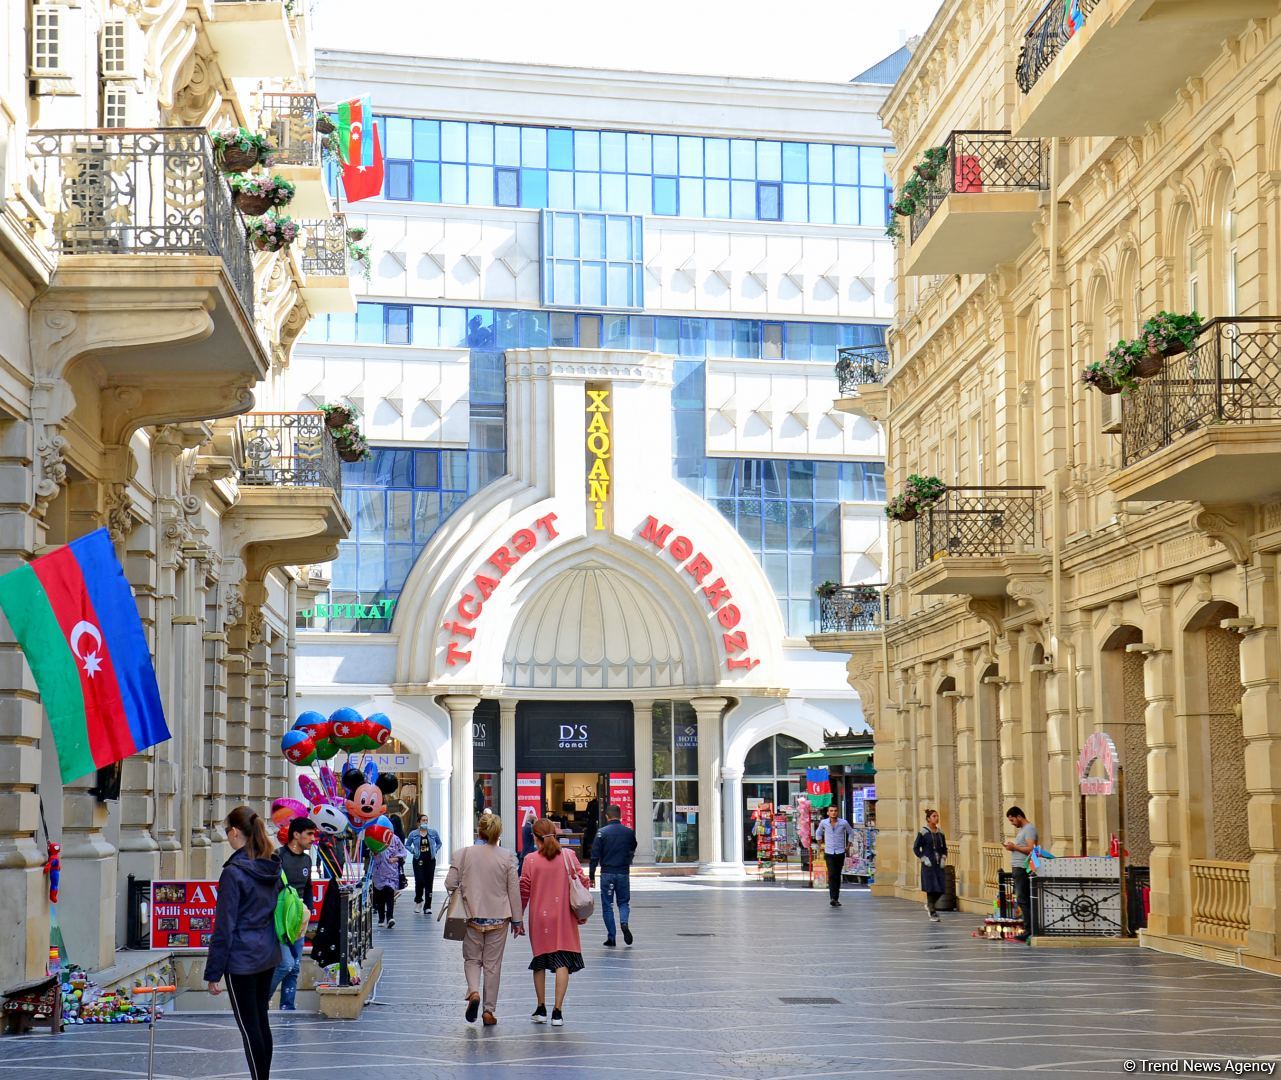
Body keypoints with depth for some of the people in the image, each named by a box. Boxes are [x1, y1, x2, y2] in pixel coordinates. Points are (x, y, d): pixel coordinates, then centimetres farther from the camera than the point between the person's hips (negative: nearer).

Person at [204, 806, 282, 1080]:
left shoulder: (234, 872, -17)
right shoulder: (273, 867, 5)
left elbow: (224, 927, -15)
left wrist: (213, 972, -10)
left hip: (241, 959, -7)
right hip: (269, 956, 7)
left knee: (249, 1026, 0)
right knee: (261, 1020, 16)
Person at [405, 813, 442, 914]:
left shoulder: (433, 833, 4)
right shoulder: (413, 834, 1)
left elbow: (439, 843, 18)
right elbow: (407, 845, 12)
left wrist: (435, 851, 4)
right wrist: (413, 851, -3)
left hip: (430, 860, 2)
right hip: (418, 860, -2)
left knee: (429, 883, 1)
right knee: (419, 880, -13)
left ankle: (427, 907, 7)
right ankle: (418, 900, 15)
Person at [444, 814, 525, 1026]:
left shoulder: (463, 854, -8)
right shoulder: (507, 857, -7)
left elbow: (450, 884, -5)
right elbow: (514, 890, -3)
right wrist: (517, 920, 6)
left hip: (473, 917, 0)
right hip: (498, 919, 0)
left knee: (472, 959, 18)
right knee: (493, 964, 10)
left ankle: (473, 992, -9)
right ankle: (489, 1010, 13)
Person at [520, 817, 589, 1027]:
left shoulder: (530, 860, -7)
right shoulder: (568, 856, -3)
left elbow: (524, 890, -4)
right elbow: (582, 882, -1)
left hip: (539, 918, 0)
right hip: (564, 918, 0)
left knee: (540, 962, 16)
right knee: (562, 962, -1)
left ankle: (541, 1009, 21)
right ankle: (557, 1011, -9)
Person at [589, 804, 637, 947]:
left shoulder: (602, 832, -6)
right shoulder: (629, 832, 1)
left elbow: (595, 855, -8)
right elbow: (633, 851, 15)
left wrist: (591, 876, -3)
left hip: (607, 873, -2)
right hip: (624, 873, 2)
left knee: (607, 905, 7)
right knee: (624, 902, 15)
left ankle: (611, 937, 5)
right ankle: (624, 923, -14)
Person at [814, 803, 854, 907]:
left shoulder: (844, 823, -5)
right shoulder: (823, 823, -3)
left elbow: (850, 832, 14)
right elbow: (818, 834, 18)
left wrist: (848, 846, 11)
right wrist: (821, 845, 15)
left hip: (840, 853, 1)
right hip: (829, 853, -1)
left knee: (837, 876, 7)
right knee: (831, 875, -15)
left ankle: (836, 899, 15)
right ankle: (832, 898, -24)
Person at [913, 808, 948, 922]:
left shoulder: (940, 832, 10)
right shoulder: (923, 832, -4)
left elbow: (945, 848, 18)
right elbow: (916, 848, -2)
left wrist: (943, 858, 2)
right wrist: (924, 859, -11)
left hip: (939, 865, 5)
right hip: (928, 865, -5)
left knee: (941, 888, 1)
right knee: (931, 888, -7)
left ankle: (929, 905, 27)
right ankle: (932, 913, 1)